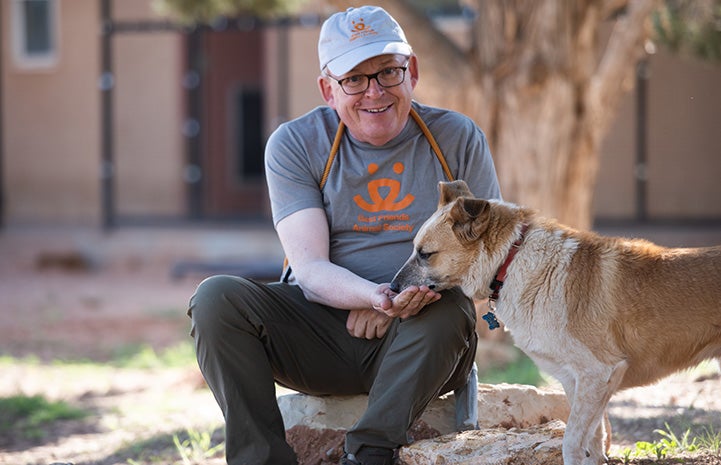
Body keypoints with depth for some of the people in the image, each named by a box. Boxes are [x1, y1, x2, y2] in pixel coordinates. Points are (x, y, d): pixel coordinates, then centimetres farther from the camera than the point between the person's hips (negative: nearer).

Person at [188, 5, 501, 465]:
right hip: (320, 332, 1)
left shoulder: (458, 138, 4)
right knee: (216, 298, -23)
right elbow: (310, 269, -9)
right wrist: (377, 296, -32)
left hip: (416, 342, -1)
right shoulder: (294, 145, 1)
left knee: (447, 307, -34)